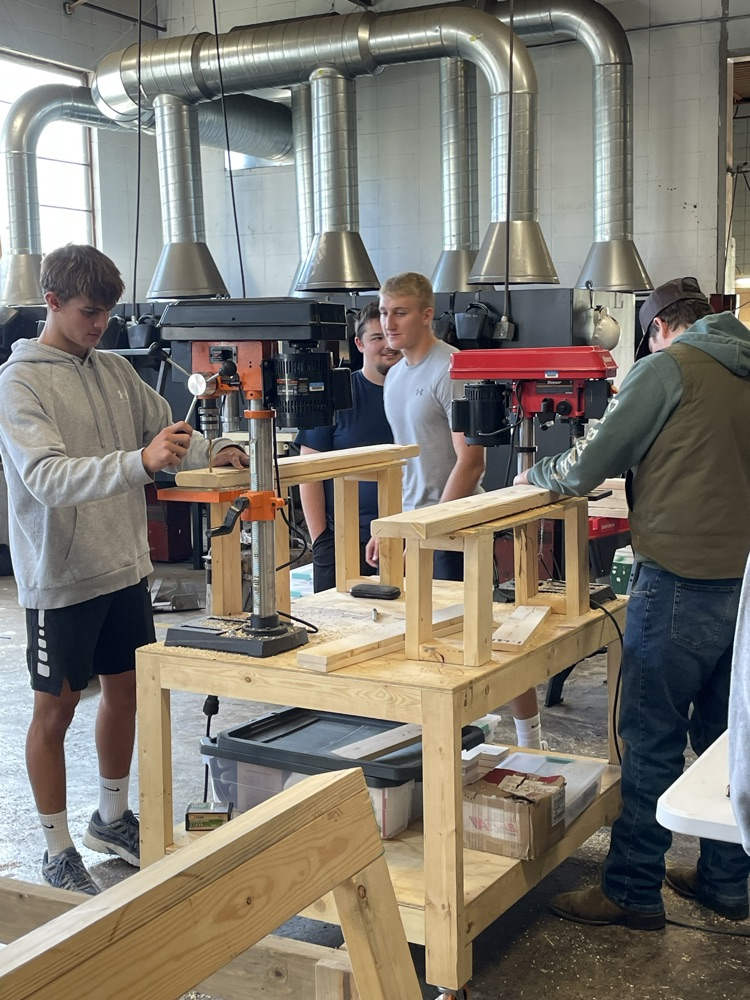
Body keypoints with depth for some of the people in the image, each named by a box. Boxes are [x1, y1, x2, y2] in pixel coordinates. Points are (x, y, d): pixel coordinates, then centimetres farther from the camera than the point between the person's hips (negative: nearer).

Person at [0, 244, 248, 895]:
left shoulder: (116, 371, 6)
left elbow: (168, 429, 14)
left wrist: (218, 452, -8)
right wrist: (139, 462, -41)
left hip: (126, 567, 7)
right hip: (60, 577, -6)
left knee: (125, 690, 16)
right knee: (55, 709, 5)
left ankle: (113, 818, 36)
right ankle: (58, 852, 20)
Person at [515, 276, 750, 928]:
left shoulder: (668, 366, -6)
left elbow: (593, 462, -6)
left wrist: (537, 475, 13)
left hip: (681, 580, -7)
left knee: (652, 740, 0)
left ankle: (632, 891, 8)